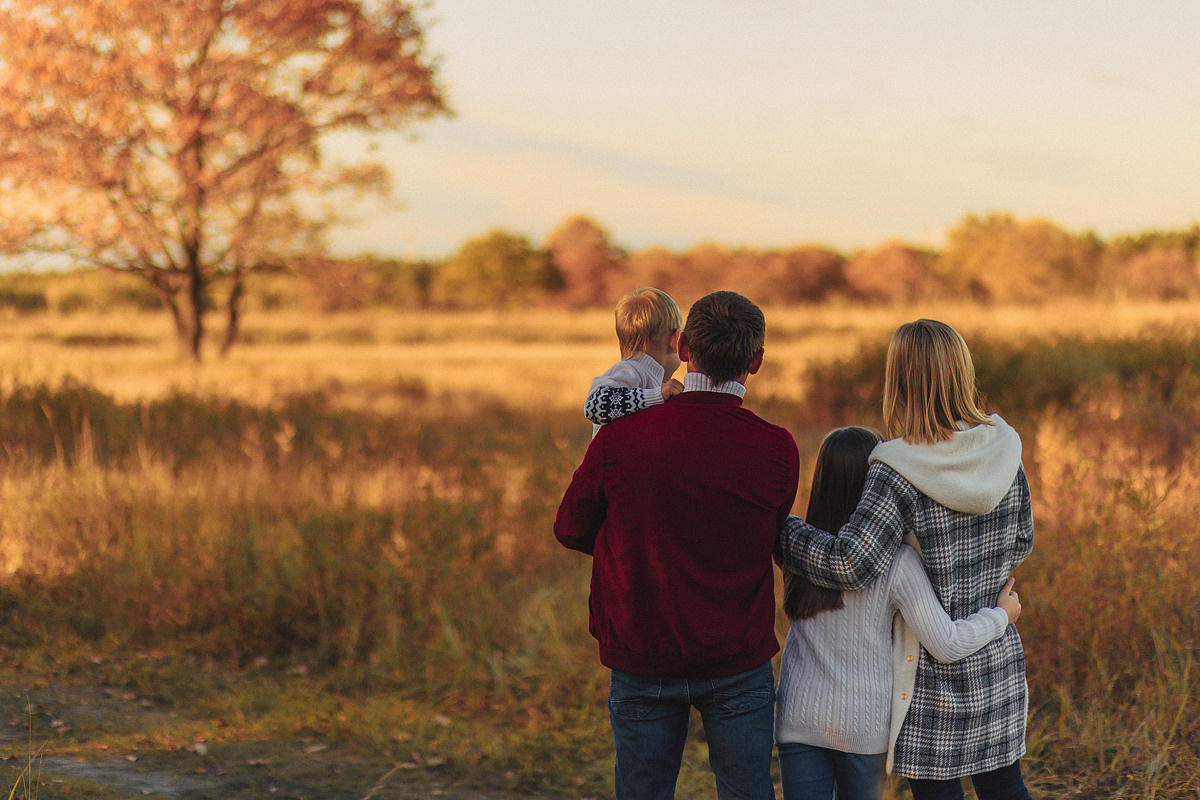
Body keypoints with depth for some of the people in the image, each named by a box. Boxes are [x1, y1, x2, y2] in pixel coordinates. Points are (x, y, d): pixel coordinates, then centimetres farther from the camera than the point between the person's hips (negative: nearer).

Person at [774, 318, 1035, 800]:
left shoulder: (898, 472, -21)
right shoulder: (1002, 450, -2)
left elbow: (851, 565, -27)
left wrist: (777, 529, -15)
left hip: (933, 672, -5)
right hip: (999, 661, 6)